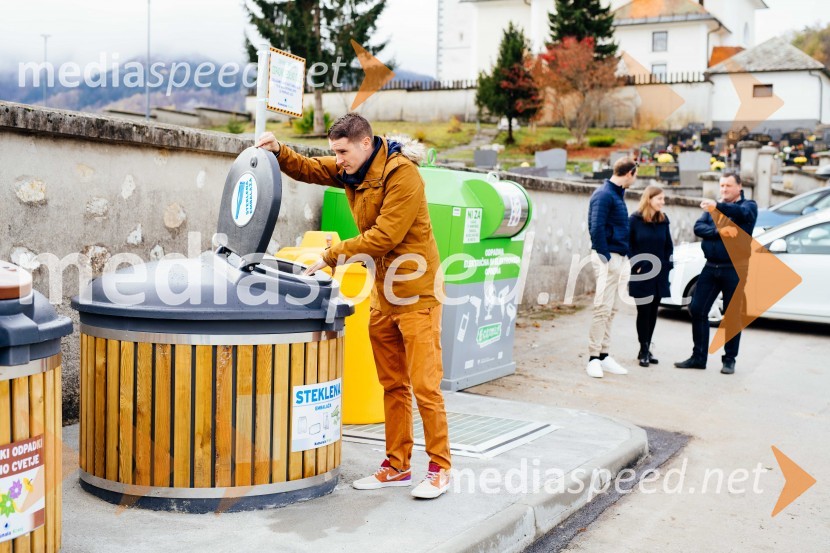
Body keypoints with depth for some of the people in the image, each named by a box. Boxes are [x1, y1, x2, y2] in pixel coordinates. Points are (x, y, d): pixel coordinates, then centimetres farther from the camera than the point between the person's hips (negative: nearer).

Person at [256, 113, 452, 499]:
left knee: (424, 384, -6)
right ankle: (397, 466, 20)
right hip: (383, 292, 8)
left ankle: (440, 468, 5)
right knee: (392, 384, 12)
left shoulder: (402, 174, -18)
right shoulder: (352, 170, 7)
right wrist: (278, 152, -8)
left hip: (415, 291, -8)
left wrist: (332, 255, -21)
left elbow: (385, 236, -24)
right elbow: (309, 170, 11)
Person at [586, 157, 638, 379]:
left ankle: (604, 355, 18)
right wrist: (605, 257, -20)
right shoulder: (604, 195, -13)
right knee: (603, 308, -9)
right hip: (607, 256, -10)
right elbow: (596, 228, -20)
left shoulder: (616, 194, 16)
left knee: (610, 309, 11)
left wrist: (625, 255, 13)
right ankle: (594, 358, -4)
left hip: (616, 257, 10)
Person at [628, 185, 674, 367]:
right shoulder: (635, 219, -7)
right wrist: (635, 266, -11)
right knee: (643, 311, -3)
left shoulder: (663, 220, 7)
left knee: (653, 312, 8)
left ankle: (646, 349, 17)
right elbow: (628, 245, -6)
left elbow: (668, 246, 13)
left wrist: (667, 266, 5)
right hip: (641, 275, -5)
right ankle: (644, 351, 5)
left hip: (659, 275, 5)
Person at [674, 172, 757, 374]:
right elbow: (698, 227, 0)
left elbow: (742, 213, -24)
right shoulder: (713, 208, 15)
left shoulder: (748, 206, 1)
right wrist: (719, 231, -19)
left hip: (735, 269, -4)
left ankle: (729, 360, 14)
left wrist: (718, 206, -43)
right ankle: (698, 357, 11)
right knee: (697, 310, 2)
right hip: (711, 267, 5)